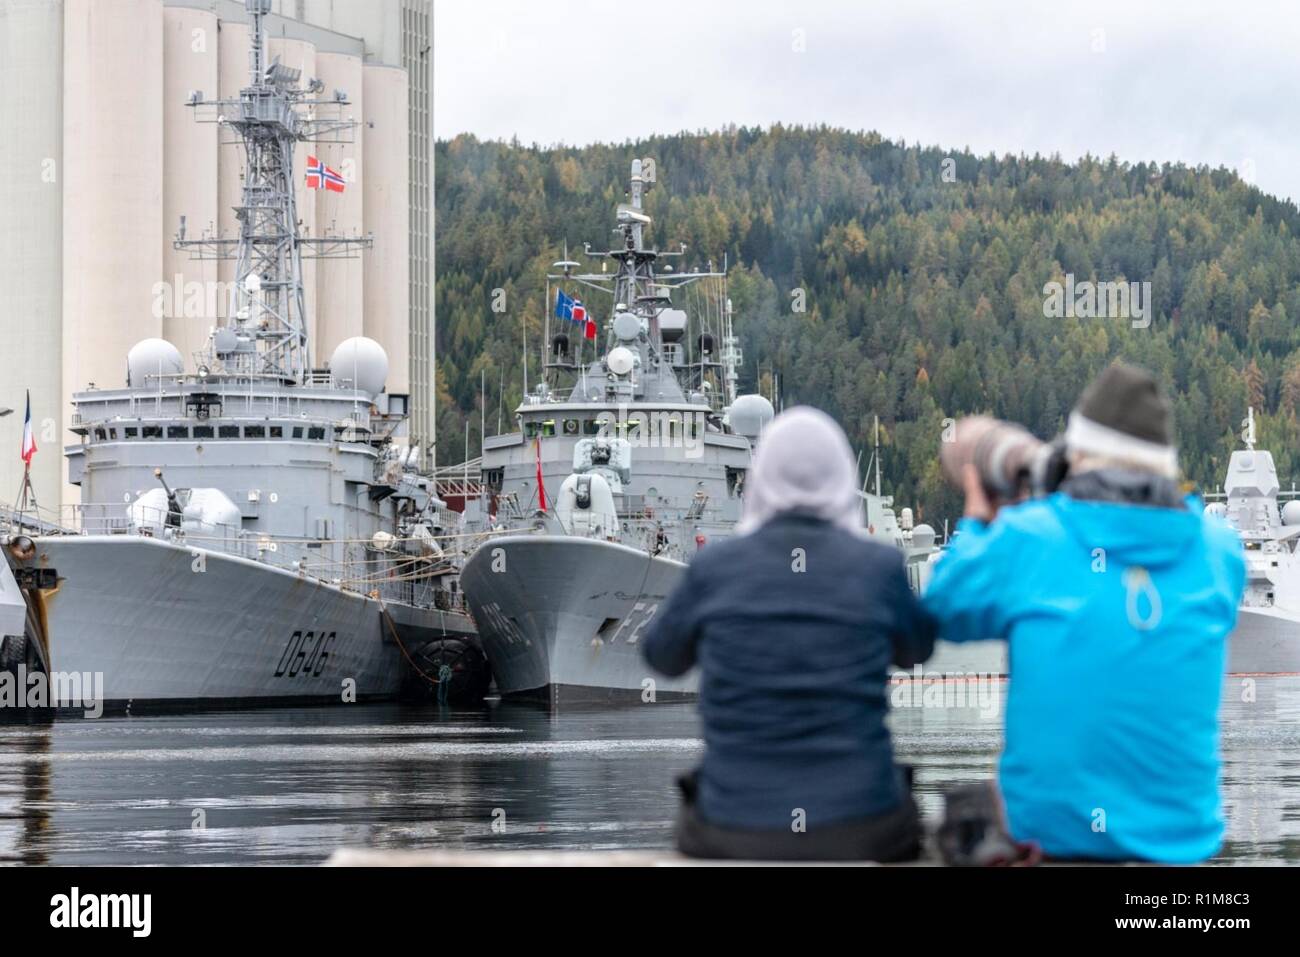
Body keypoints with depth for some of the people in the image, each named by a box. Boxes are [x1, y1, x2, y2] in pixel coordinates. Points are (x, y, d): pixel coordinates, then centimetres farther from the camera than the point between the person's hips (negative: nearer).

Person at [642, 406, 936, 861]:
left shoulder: (714, 566, -4)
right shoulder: (879, 565, -4)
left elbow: (662, 657, 15)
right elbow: (917, 649, 18)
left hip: (734, 831, 0)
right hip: (861, 829, 0)